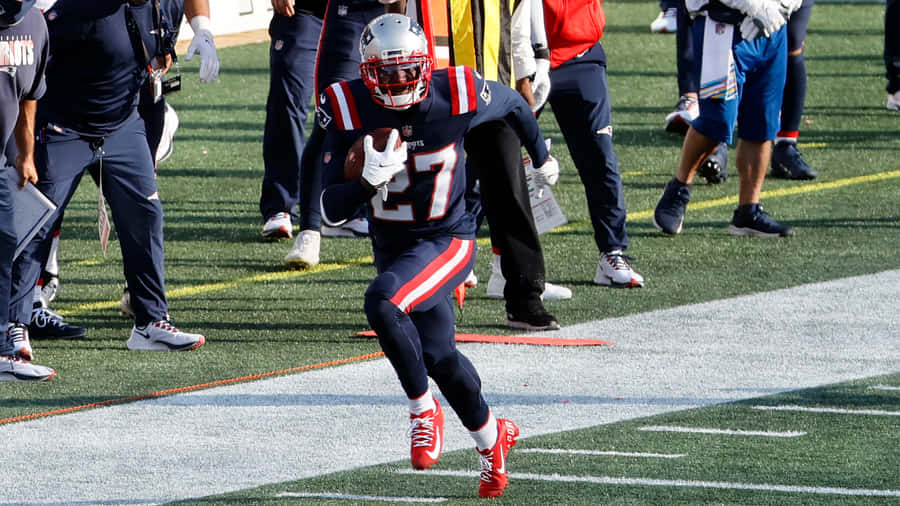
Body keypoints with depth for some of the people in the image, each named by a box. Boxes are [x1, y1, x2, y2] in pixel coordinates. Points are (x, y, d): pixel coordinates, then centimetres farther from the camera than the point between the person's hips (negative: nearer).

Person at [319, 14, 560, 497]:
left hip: (447, 240, -4)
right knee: (438, 356, 9)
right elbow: (332, 211, -15)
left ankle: (422, 409, -8)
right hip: (392, 247, 4)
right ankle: (490, 437, 36)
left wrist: (541, 157, 24)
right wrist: (369, 179, -36)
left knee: (381, 303, -29)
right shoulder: (348, 110, -15)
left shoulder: (457, 97, -18)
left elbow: (513, 103, 7)